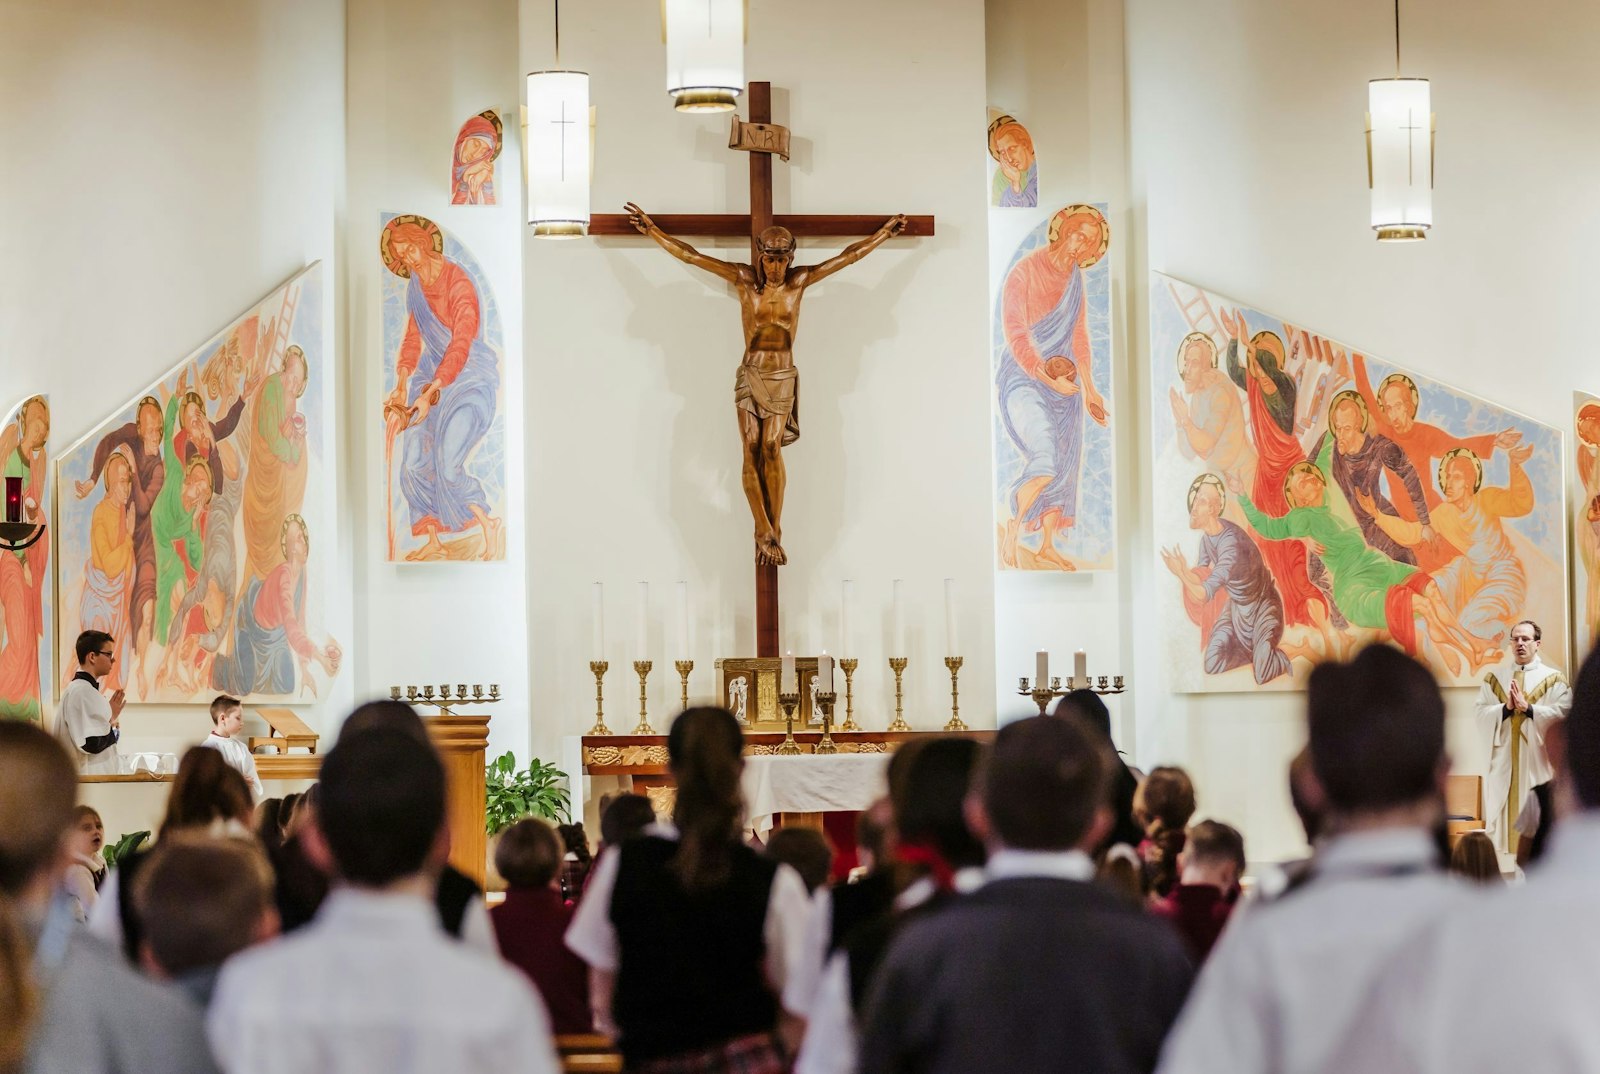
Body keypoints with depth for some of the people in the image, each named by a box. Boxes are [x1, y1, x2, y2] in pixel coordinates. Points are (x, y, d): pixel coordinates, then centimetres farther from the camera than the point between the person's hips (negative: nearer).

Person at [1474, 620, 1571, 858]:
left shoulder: (1553, 679, 4)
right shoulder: (1494, 678, 11)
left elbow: (1563, 714, -10)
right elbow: (1481, 716, 1)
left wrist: (1528, 708, -17)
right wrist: (1506, 707, -15)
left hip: (1538, 761, -2)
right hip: (1504, 761, 2)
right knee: (1501, 820, 1)